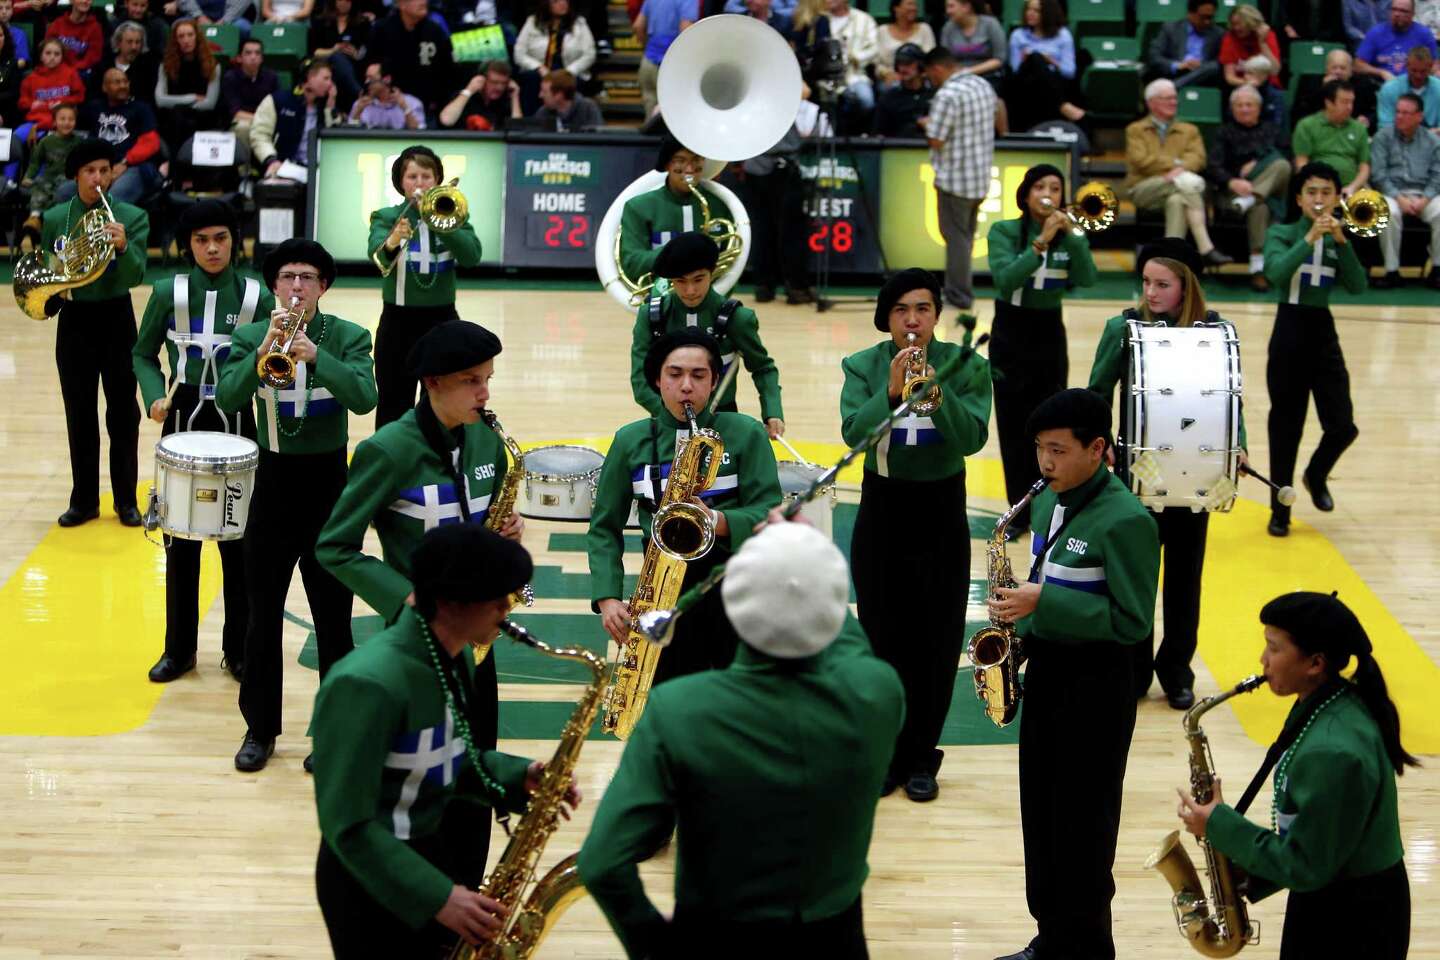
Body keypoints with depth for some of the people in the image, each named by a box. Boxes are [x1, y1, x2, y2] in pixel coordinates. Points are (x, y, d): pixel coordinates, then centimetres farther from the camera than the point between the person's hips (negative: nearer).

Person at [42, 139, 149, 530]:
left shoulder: (132, 217, -5)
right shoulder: (54, 218, 1)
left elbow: (135, 277, -15)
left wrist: (123, 247, -34)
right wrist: (49, 298, -12)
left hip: (116, 321, -1)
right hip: (74, 323, 1)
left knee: (123, 413, 4)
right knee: (79, 415, 7)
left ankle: (126, 500, 14)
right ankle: (83, 500, 17)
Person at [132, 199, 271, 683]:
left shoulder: (257, 296, -3)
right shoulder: (168, 292, -3)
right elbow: (143, 354, 7)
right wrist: (154, 396, -10)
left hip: (236, 424, 0)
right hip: (183, 422, 0)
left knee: (239, 540, 4)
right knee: (181, 540, 7)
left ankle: (239, 648, 16)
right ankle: (178, 648, 19)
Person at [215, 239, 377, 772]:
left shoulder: (348, 337, -4)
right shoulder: (250, 337, 0)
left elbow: (364, 398, -22)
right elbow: (228, 400, -15)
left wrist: (314, 354, -34)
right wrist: (264, 351, -29)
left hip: (329, 488, -2)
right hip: (273, 486, 2)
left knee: (333, 619, 3)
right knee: (263, 617, 9)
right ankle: (260, 728, 21)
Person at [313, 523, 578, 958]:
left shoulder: (456, 657, 0)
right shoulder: (368, 685, -28)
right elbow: (348, 825, -26)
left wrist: (518, 777, -5)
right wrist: (436, 896, -28)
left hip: (432, 852, 8)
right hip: (368, 880, -8)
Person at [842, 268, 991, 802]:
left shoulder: (966, 366, -3)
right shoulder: (863, 367, -1)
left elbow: (972, 438, -15)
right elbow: (853, 431, -16)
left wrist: (936, 392, -27)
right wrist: (891, 392, -29)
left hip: (941, 511, 0)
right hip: (881, 508, 0)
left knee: (936, 639, 3)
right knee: (881, 636, 3)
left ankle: (921, 757, 15)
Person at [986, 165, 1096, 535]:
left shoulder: (1069, 234, 1)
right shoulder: (1004, 231, -8)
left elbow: (1087, 279, -14)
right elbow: (1005, 277, -23)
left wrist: (1072, 234, -22)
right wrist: (1040, 243, -29)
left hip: (1050, 334, 2)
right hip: (1010, 334, -2)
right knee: (1014, 425, 0)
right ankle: (1019, 512, 6)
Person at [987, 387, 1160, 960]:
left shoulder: (1126, 521, -18)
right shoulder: (1048, 502, 7)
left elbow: (1132, 622, -20)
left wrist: (1042, 605, -24)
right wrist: (1020, 623, 2)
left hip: (1095, 683, -8)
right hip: (1045, 670, 8)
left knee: (1083, 825, 1)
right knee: (1040, 815, 15)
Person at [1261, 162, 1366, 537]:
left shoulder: (1338, 239, 5)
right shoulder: (1282, 233, -4)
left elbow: (1358, 286, -9)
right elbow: (1277, 273, -23)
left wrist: (1341, 240, -18)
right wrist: (1309, 239, -29)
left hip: (1323, 333, 3)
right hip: (1289, 331, -3)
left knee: (1342, 427, -3)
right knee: (1285, 426, 3)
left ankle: (1316, 475, 29)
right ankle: (1280, 511, 15)